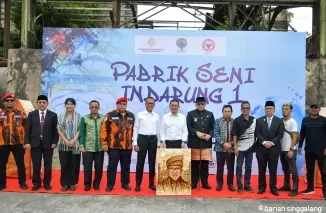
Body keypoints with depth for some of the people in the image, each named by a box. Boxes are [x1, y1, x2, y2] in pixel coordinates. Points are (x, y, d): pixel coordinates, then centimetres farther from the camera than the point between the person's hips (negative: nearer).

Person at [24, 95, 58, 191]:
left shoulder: (53, 115, 4)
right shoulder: (31, 114, 8)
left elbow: (55, 130, 2)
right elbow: (27, 129, 4)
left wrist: (54, 142, -6)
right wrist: (27, 142, -5)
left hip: (48, 143, -1)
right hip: (35, 143, 1)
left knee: (48, 165, 6)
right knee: (36, 165, 5)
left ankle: (47, 183, 18)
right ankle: (36, 183, 17)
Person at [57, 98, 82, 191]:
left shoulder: (78, 116, 3)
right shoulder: (61, 116, 7)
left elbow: (80, 130, -1)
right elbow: (59, 129, 3)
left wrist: (73, 140, -13)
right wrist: (66, 140, -9)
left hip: (75, 144, -1)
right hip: (63, 144, 1)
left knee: (74, 164, 2)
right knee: (64, 164, 2)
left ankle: (72, 183, 13)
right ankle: (64, 183, 11)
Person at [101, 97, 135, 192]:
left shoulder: (131, 116, 10)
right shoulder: (110, 115, -3)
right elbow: (104, 129, -5)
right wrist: (104, 143, -9)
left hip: (127, 147, 4)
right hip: (114, 146, -3)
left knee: (126, 166, 12)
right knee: (112, 166, 3)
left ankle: (125, 183, 25)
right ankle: (110, 185, 14)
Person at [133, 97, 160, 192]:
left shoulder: (157, 116, 8)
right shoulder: (139, 115, 0)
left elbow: (158, 130, 12)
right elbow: (135, 129, 0)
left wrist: (158, 144, 10)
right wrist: (135, 143, -6)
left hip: (153, 139, 3)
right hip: (142, 139, -3)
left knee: (152, 162, 8)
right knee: (140, 162, 2)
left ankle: (151, 183, 19)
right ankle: (138, 184, 12)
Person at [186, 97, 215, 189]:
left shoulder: (210, 114, 11)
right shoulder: (190, 114, 5)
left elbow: (213, 127, 8)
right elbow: (188, 127, -1)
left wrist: (210, 135, -10)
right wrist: (197, 132, -15)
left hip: (206, 143, 2)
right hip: (194, 142, -2)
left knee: (205, 163, 4)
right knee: (194, 163, 2)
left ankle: (205, 183, 15)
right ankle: (193, 182, 11)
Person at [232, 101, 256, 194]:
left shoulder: (254, 120, 6)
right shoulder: (237, 120, -6)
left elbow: (256, 133, 12)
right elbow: (234, 134, -7)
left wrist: (255, 145, 8)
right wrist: (235, 147, -12)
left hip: (250, 147, 4)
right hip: (240, 148, -4)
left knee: (248, 167, 10)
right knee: (239, 167, 2)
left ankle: (247, 185, 19)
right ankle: (239, 186, 9)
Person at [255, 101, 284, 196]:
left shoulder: (279, 121, 6)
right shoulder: (259, 120, 7)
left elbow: (280, 134, -2)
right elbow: (257, 133, -1)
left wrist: (272, 142, -14)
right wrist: (264, 142, -15)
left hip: (274, 148, 0)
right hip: (261, 148, 0)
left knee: (273, 169, 4)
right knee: (261, 169, 5)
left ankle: (273, 188, 14)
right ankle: (262, 187, 14)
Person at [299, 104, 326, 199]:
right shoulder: (305, 120, 6)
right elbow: (302, 134, 10)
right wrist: (300, 146, 7)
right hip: (309, 150, 4)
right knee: (309, 170, 11)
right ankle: (310, 188, 23)